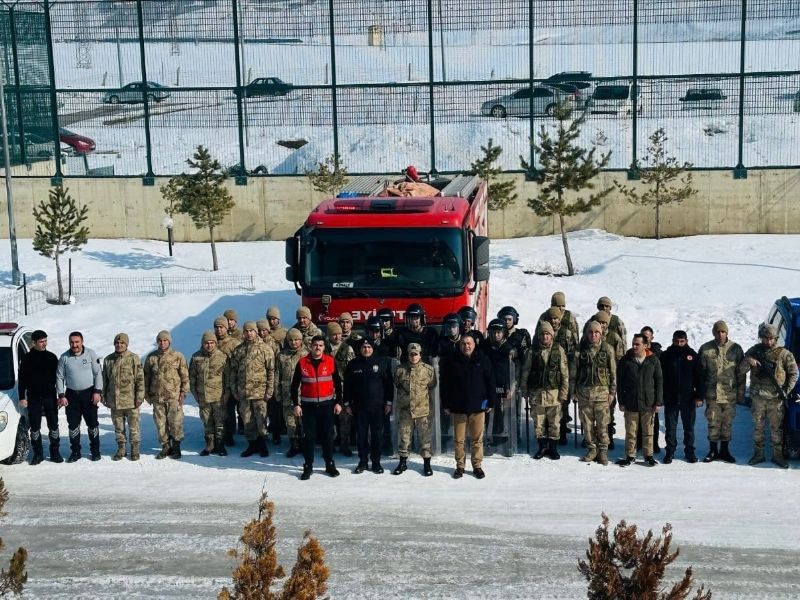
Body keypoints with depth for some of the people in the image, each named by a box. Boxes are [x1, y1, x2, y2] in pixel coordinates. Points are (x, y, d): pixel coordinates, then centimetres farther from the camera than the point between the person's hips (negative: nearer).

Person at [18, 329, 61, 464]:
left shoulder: (51, 357, 4)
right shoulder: (26, 359, 1)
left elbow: (58, 377, 7)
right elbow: (22, 379, 3)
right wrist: (22, 397, -3)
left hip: (50, 396, 1)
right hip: (33, 398, -1)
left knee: (53, 425, 3)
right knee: (34, 426, 3)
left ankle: (55, 452, 13)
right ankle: (38, 453, 12)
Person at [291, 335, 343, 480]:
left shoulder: (330, 361, 0)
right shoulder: (302, 362, -1)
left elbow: (337, 383, 6)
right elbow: (295, 385, 3)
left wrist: (338, 402, 2)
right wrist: (296, 404, -2)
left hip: (327, 405, 0)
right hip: (308, 406, 0)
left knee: (327, 436, 6)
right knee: (309, 436, 2)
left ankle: (330, 465, 17)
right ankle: (308, 466, 11)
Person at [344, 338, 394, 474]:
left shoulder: (383, 362, 0)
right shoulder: (353, 364, 5)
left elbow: (389, 383, 2)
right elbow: (347, 385, 9)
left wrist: (389, 402, -1)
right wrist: (347, 404, 5)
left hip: (378, 406, -1)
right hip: (359, 406, 1)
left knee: (377, 435, 3)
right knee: (361, 434, 6)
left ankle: (376, 462, 13)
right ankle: (362, 461, 16)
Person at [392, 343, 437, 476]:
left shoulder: (428, 370, -5)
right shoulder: (400, 369, -1)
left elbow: (432, 385, 9)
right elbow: (396, 384, 15)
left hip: (423, 409, -2)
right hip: (404, 409, 2)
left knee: (424, 437, 5)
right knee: (403, 436, 11)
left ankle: (426, 463, 16)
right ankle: (403, 462, 24)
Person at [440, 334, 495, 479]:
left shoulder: (483, 360, 2)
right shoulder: (452, 362, 3)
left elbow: (490, 383, 5)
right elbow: (445, 385, 5)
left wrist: (490, 402, 2)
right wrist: (446, 405, 3)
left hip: (478, 407, 0)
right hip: (458, 407, 0)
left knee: (477, 439, 4)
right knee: (459, 440, 5)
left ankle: (477, 466, 15)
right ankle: (460, 466, 16)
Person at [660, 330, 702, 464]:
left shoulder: (693, 355, 2)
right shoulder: (665, 356, 0)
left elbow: (699, 377, 3)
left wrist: (699, 397, -3)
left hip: (688, 398, 0)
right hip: (670, 398, 0)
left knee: (689, 426, 9)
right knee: (670, 427, 5)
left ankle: (689, 451, 19)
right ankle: (670, 451, 14)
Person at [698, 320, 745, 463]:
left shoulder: (736, 349, 2)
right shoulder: (705, 349, 1)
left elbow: (741, 373, 5)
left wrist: (740, 393, 1)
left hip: (730, 394, 1)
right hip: (712, 394, 0)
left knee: (727, 423, 8)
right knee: (713, 423, 3)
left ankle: (724, 450, 20)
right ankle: (713, 450, 15)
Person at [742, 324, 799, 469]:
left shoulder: (783, 354, -1)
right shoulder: (754, 351, 5)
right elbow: (741, 370, 4)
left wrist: (786, 390, -7)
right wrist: (748, 361, -17)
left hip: (776, 397, -2)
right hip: (758, 397, 2)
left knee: (777, 428, 2)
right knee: (758, 426, 8)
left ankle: (778, 455, 11)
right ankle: (758, 454, 17)